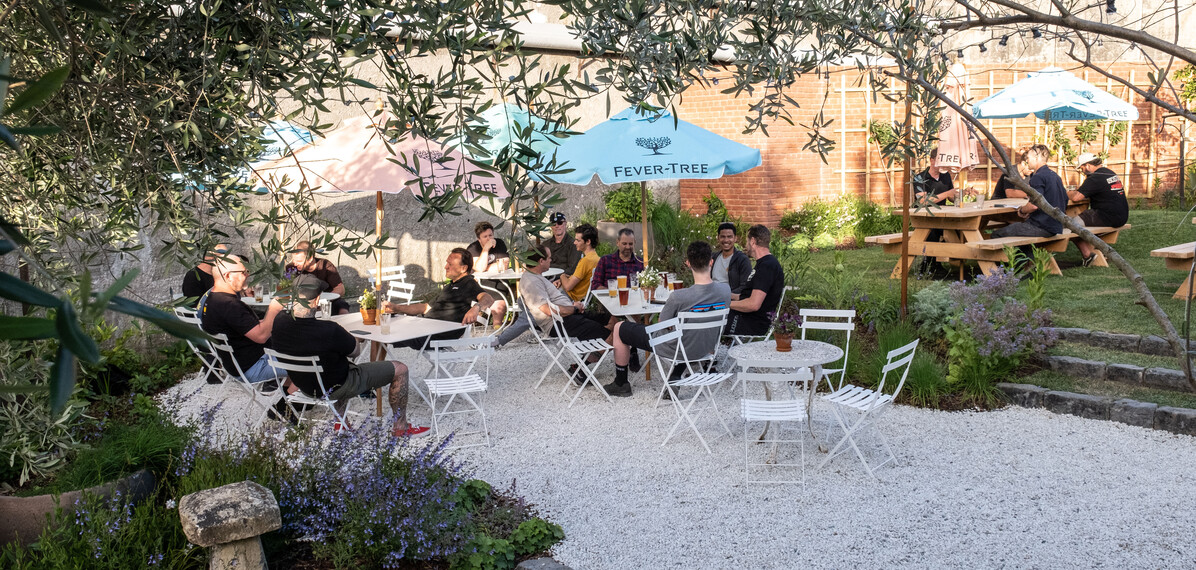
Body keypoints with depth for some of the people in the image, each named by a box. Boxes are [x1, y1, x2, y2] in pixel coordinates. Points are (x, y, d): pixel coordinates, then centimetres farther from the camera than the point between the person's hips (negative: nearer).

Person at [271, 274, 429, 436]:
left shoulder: (278, 323, -19)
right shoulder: (329, 331, -36)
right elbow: (355, 351, -17)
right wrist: (345, 335, -1)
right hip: (335, 388, -7)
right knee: (400, 369, 3)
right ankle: (400, 426, 21)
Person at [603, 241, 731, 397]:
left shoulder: (678, 297, -33)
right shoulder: (726, 290, -17)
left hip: (677, 349, -5)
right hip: (707, 348, 5)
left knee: (619, 328, 12)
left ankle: (621, 384, 26)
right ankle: (675, 378, 35)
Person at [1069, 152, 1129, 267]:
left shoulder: (1094, 178, -13)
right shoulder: (1111, 173, 16)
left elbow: (1077, 197, -22)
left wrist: (1065, 193, 1)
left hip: (1109, 218, -10)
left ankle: (1087, 254, -8)